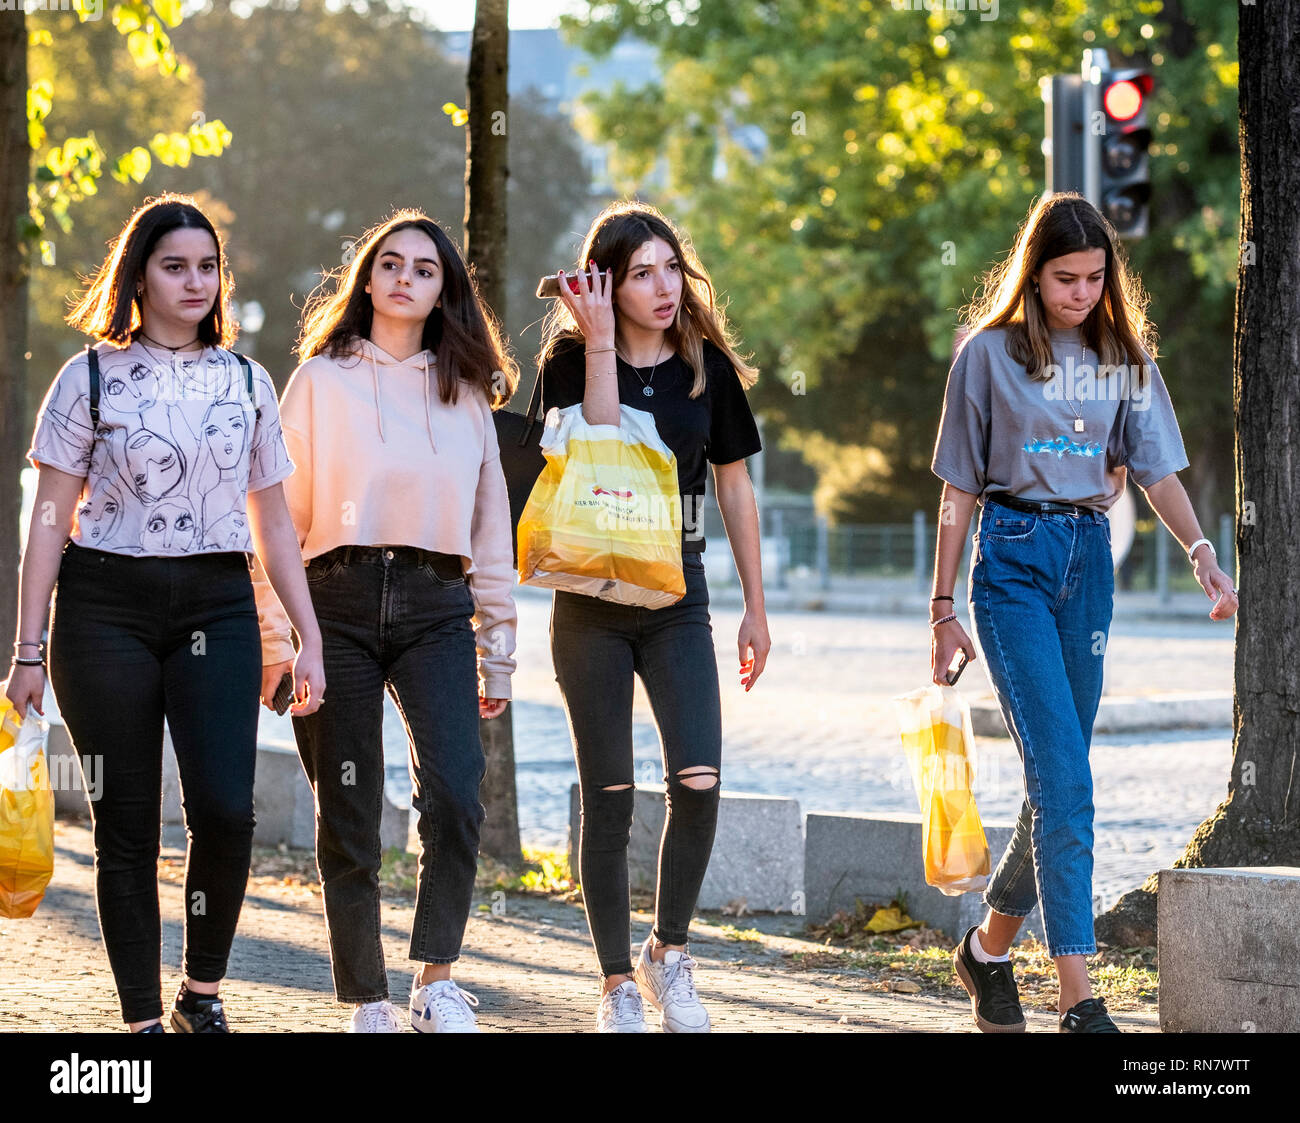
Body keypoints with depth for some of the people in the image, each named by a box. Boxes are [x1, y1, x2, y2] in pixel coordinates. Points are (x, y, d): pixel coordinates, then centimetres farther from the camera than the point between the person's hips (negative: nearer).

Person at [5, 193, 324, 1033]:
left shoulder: (247, 382, 12)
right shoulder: (93, 377, 3)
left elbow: (273, 523, 16)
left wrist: (310, 638, 11)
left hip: (216, 606, 2)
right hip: (107, 608, -2)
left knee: (225, 806, -14)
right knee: (127, 823, -1)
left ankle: (204, 989, 6)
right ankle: (143, 1018, 8)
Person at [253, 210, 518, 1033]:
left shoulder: (466, 393, 16)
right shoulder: (322, 379, 8)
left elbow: (491, 531, 18)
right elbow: (283, 513, 5)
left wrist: (499, 653, 13)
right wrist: (276, 637, -3)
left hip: (435, 608, 1)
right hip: (338, 600, -1)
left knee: (455, 795, -19)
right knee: (348, 817, -1)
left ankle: (437, 981, -7)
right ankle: (367, 1002, 9)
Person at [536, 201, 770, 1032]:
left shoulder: (709, 365, 4)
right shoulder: (571, 362, -2)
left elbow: (735, 488, 10)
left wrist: (756, 609, 10)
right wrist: (599, 343, -17)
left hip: (678, 598, 2)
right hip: (592, 602, -2)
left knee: (699, 782, -13)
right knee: (609, 798, 1)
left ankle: (668, 953, 8)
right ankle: (618, 985, 12)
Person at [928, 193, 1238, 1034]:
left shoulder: (1125, 355, 9)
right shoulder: (991, 352, 0)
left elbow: (1156, 468, 4)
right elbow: (960, 489, 3)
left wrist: (1202, 553, -13)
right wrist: (944, 609, 2)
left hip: (1089, 557, 4)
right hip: (1014, 559, -4)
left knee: (1058, 778, 6)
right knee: (1063, 773, -15)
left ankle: (990, 948, 28)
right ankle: (1079, 1000, -18)